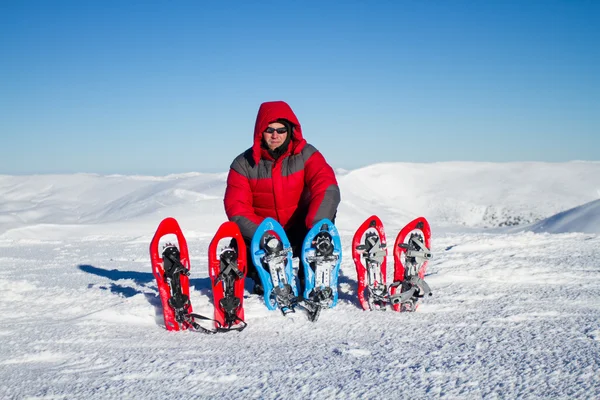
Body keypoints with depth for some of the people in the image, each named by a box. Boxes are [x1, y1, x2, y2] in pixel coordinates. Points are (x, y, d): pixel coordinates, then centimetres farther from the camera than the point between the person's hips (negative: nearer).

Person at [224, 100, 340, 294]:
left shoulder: (306, 155, -9)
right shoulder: (244, 164, -8)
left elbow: (327, 189, -23)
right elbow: (237, 208, -15)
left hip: (299, 233, 0)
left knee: (325, 211, -26)